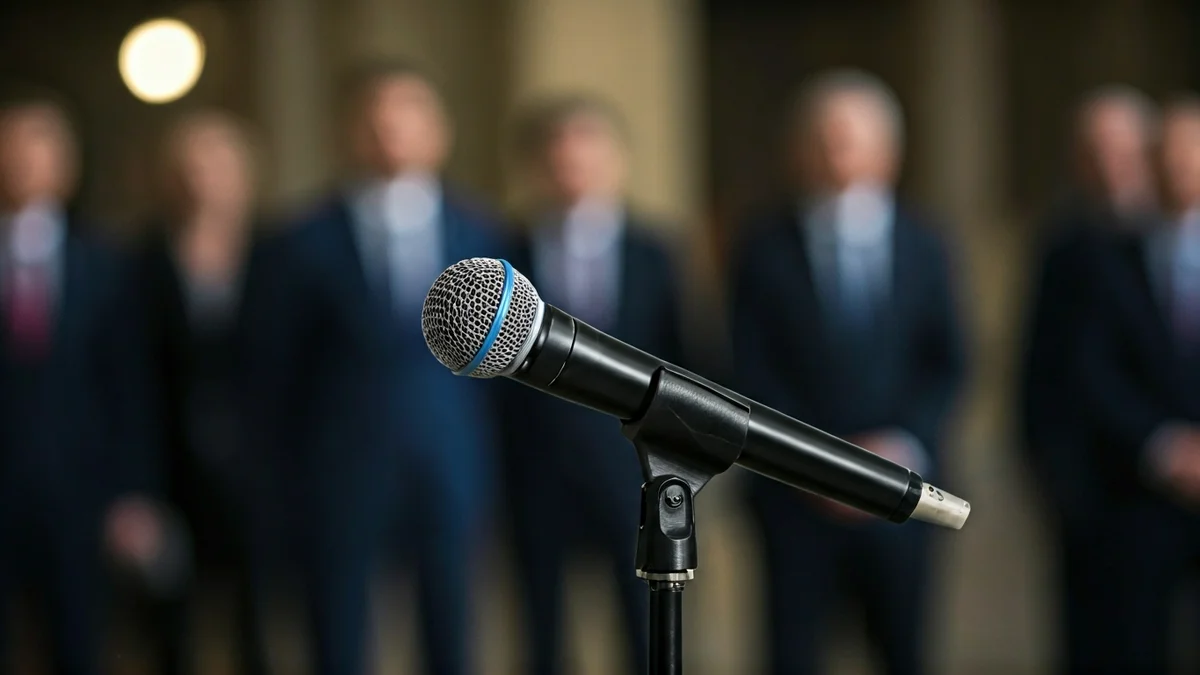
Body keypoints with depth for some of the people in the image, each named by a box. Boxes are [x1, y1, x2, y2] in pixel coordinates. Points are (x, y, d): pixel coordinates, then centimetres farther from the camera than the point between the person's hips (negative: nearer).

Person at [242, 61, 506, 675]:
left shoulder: (480, 236, 3)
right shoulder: (308, 245, -3)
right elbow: (273, 371, 2)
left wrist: (492, 463, 2)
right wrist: (285, 479, 3)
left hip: (451, 465, 2)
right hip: (341, 466, -2)